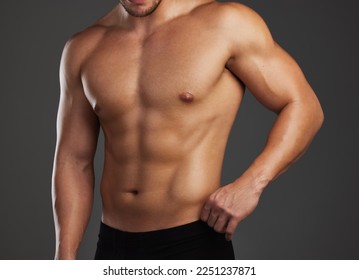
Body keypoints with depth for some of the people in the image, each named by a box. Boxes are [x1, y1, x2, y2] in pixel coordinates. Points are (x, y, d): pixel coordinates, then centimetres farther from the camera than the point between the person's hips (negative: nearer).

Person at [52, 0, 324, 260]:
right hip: (113, 246, 4)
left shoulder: (224, 24, -8)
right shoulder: (84, 49, 4)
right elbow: (74, 161, 8)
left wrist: (251, 184, -19)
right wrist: (66, 256, 4)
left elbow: (303, 106, -5)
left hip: (193, 243, -4)